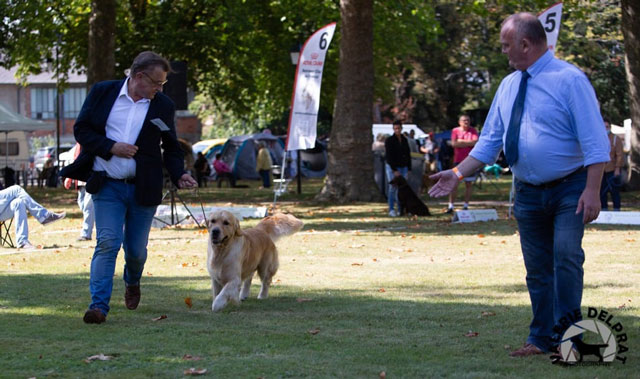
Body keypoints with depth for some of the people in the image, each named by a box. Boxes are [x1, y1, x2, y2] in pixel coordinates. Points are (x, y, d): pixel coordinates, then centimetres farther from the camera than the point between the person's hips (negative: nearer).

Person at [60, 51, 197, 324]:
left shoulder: (163, 106, 3)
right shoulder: (103, 92, -1)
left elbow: (171, 148, 12)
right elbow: (81, 129, 1)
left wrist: (179, 175, -6)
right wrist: (111, 147, -13)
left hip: (143, 189, 2)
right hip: (107, 186, -2)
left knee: (136, 249, 10)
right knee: (107, 243, -13)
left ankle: (132, 282, 43)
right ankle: (99, 306, -14)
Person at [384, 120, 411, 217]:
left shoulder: (404, 140, 11)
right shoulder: (389, 140, -6)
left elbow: (408, 155, 16)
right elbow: (389, 156, -11)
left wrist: (408, 169, 8)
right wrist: (394, 170, -16)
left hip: (403, 167, 5)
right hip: (392, 167, -5)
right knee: (393, 188, -7)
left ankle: (401, 210, 3)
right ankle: (391, 210, -3)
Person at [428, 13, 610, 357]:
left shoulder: (569, 80, -11)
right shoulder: (508, 86, 9)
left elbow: (595, 140, -15)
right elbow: (489, 141, 13)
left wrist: (592, 190, -22)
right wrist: (458, 174, 4)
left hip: (569, 191, -6)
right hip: (528, 193, 6)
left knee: (566, 258, -17)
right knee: (537, 268, 9)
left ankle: (567, 338, -11)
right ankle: (541, 339, 16)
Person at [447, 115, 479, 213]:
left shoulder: (473, 131, 6)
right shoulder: (455, 130, 5)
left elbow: (475, 142, -9)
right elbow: (453, 144, -8)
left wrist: (461, 141, -8)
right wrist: (468, 143, -7)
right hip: (458, 160, 0)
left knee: (468, 183, 2)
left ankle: (466, 205, 9)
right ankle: (450, 206, -2)